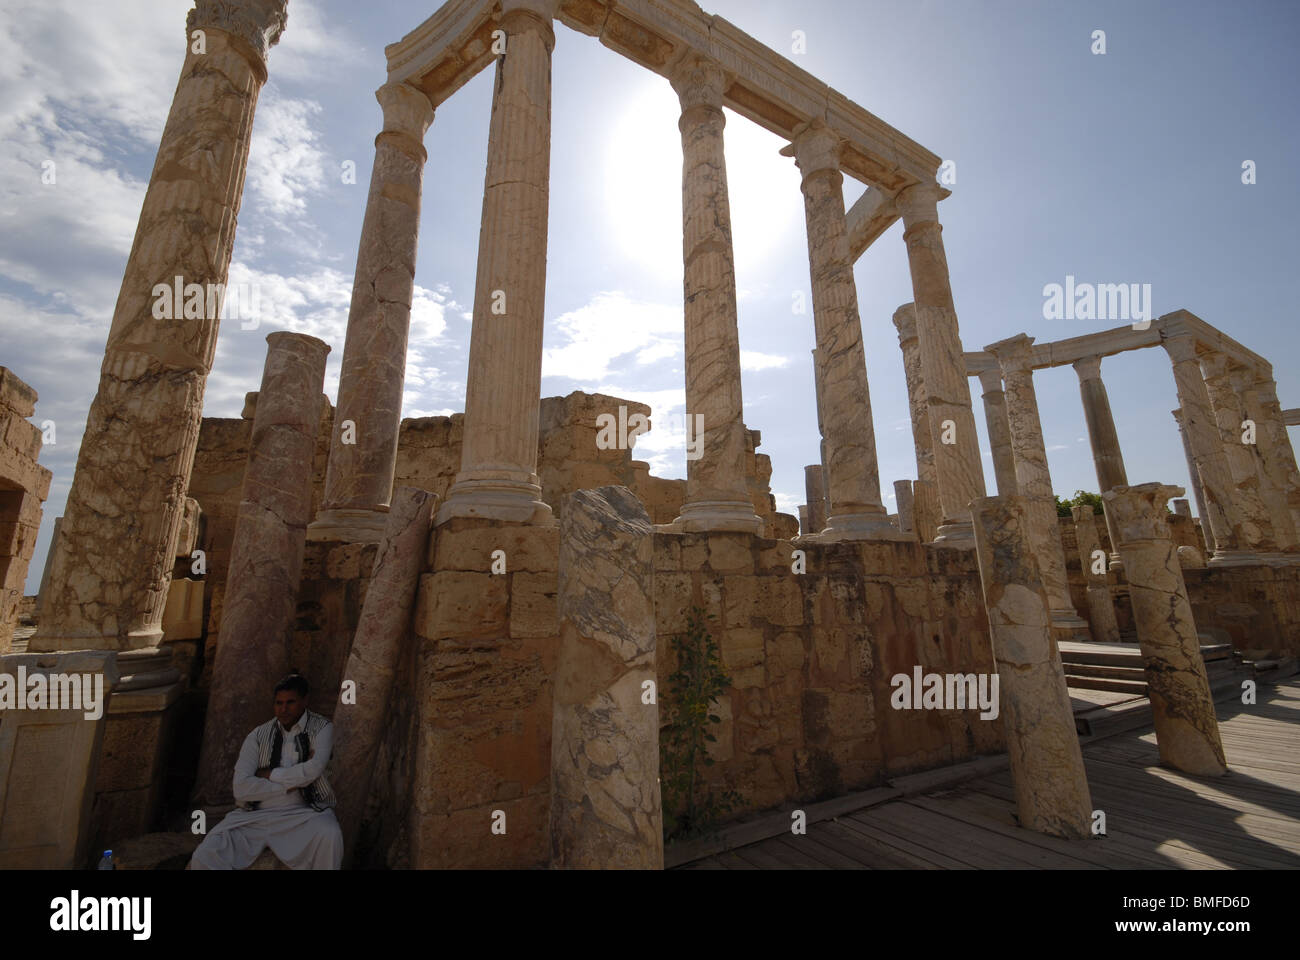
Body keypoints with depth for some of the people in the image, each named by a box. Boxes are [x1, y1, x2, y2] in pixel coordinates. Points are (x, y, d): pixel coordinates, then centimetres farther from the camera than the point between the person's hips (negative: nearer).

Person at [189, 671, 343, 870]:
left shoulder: (321, 728, -1)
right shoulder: (258, 736, 4)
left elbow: (312, 771, -15)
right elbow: (241, 788, -5)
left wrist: (269, 775, -5)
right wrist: (291, 784, -11)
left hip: (303, 814, -3)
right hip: (256, 815, 3)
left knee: (330, 835, -33)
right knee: (204, 857, -20)